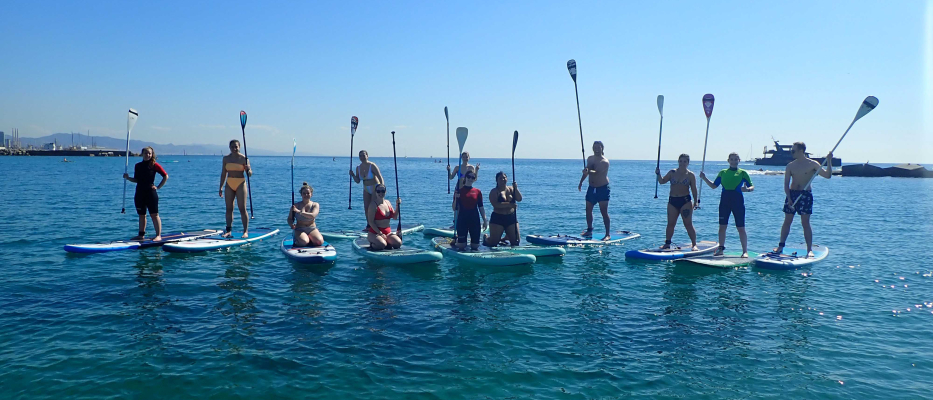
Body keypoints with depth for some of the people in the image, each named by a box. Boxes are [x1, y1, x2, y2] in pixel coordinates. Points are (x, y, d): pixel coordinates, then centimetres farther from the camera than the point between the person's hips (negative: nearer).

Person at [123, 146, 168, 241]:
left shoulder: (154, 165, -4)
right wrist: (128, 178, -1)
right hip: (139, 193, 5)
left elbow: (166, 176, -2)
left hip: (151, 193, -5)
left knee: (154, 215, -6)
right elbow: (136, 180, 16)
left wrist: (158, 187, -5)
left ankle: (158, 235, -4)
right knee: (141, 215, 12)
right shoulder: (138, 166, 10)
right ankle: (141, 235, 20)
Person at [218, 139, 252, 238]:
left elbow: (249, 174, -4)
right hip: (229, 185, 4)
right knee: (229, 208, 5)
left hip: (240, 184, -4)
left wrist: (248, 170, -28)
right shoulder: (226, 158, 8)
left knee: (242, 209, -5)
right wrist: (221, 187, 10)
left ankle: (246, 231, -1)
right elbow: (223, 173, 13)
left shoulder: (243, 158, -4)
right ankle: (228, 231, 10)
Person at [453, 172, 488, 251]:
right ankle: (456, 239, 30)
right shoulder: (459, 191, 0)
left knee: (475, 246, 2)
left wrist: (485, 220, 1)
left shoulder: (477, 192, 6)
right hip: (462, 219, -2)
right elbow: (454, 208, -4)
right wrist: (456, 198, -20)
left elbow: (481, 207, 8)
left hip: (474, 219, 2)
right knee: (461, 246, -2)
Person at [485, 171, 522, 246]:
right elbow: (495, 204, -21)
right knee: (493, 243, -1)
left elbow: (519, 199, -2)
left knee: (516, 241, 4)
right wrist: (509, 204, -25)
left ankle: (506, 237, 36)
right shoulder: (494, 191, -7)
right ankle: (486, 238, 34)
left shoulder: (511, 189, 8)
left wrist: (516, 189, -14)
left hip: (511, 217, 4)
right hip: (497, 218, -4)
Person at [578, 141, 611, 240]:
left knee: (604, 212, -9)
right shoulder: (590, 159, 8)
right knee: (588, 210, 11)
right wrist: (581, 183, 26)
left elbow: (597, 172, -32)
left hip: (603, 188, -7)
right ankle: (589, 230, 25)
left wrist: (589, 171, -50)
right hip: (591, 188, 7)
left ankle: (607, 234, -7)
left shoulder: (604, 161, -15)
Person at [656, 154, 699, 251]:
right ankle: (667, 243, 16)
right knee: (670, 224, 6)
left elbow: (694, 189, 0)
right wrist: (658, 174, -10)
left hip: (685, 201, -3)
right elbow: (662, 181, 8)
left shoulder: (690, 175, 1)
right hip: (672, 201, 3)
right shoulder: (672, 173, 8)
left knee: (688, 224, -5)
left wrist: (695, 202, -7)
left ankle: (694, 244, 1)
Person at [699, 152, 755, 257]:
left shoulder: (742, 173, 4)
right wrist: (704, 178, 2)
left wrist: (747, 189, -19)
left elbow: (752, 186, 3)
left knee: (741, 228, -2)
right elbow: (713, 186, 13)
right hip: (724, 200, 3)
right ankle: (721, 248, 16)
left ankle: (745, 251, 4)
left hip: (737, 201, -3)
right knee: (722, 226, 5)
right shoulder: (723, 172, 12)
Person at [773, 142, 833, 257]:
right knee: (787, 221, 6)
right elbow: (786, 183, 2)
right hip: (791, 193, 3)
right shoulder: (790, 165, 6)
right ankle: (781, 246, 12)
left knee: (805, 223, -3)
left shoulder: (812, 164, -1)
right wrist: (789, 198, -10)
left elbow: (827, 175, -6)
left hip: (806, 195, -3)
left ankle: (809, 249, 3)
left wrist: (829, 161, -18)